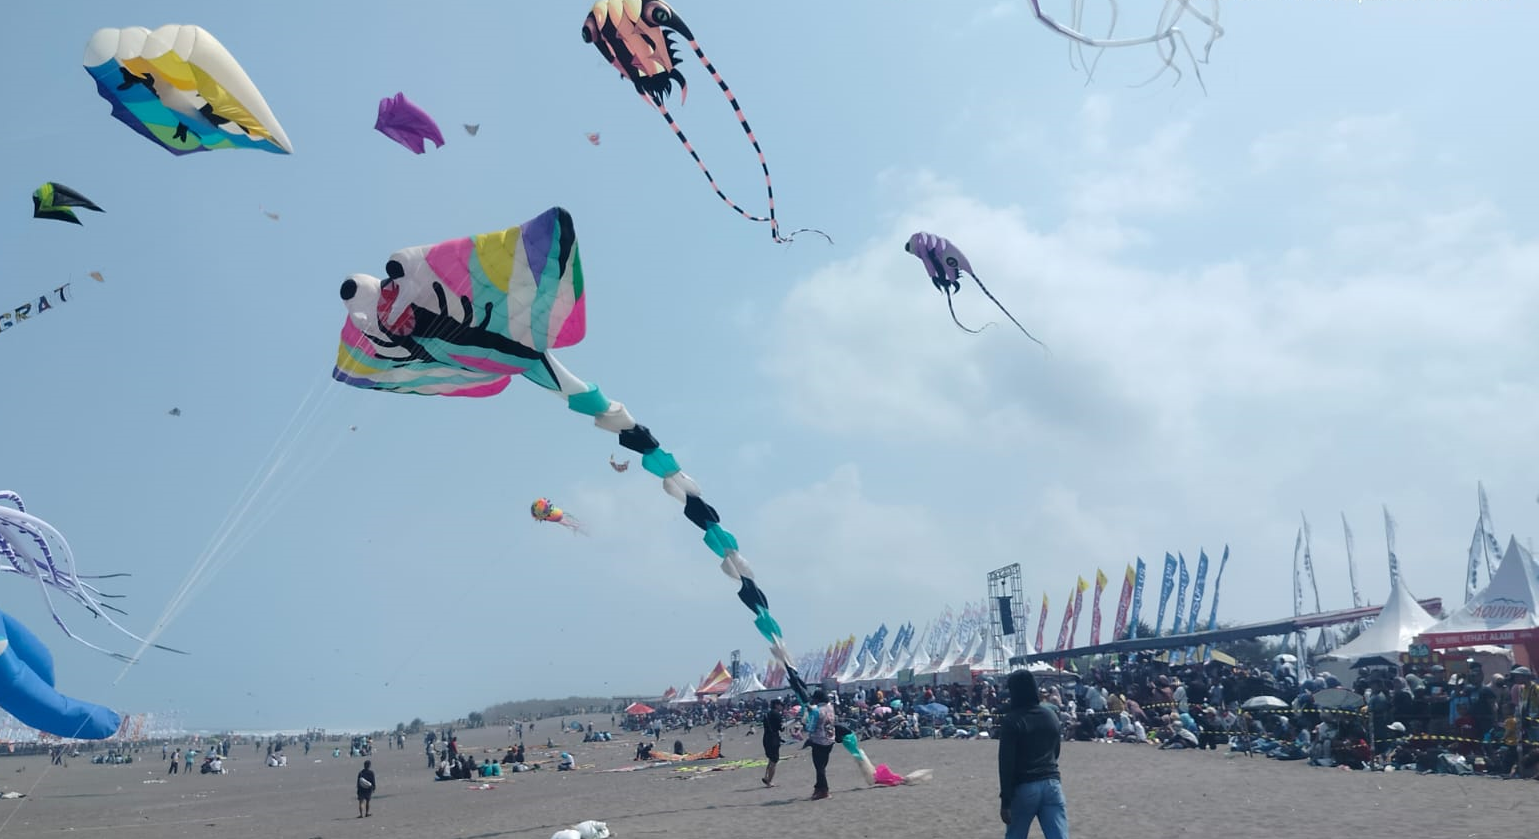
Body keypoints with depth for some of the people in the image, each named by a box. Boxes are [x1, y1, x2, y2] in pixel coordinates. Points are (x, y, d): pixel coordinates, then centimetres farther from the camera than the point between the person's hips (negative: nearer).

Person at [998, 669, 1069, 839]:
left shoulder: (1012, 720, -10)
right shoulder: (1051, 716, 9)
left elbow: (1006, 763, -12)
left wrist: (1005, 801, -10)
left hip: (1024, 787, -4)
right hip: (1052, 784, 4)